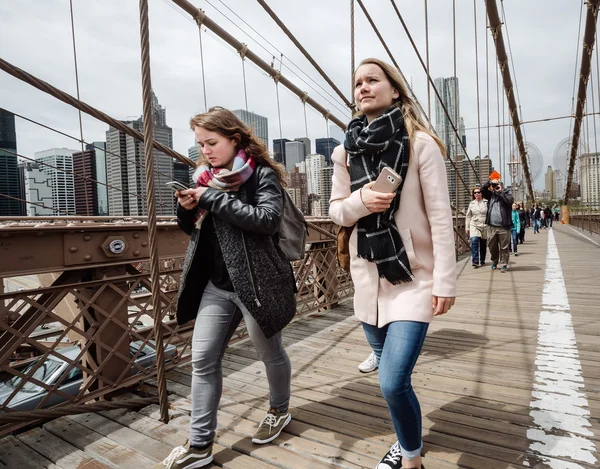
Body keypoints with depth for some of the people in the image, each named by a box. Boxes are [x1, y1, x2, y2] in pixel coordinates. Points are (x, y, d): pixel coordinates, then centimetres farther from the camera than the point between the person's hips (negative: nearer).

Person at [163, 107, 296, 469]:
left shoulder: (262, 175, -9)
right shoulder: (207, 176, 11)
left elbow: (267, 219, -25)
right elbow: (195, 228, 18)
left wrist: (213, 197, -22)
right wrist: (186, 208, -4)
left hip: (256, 282, -6)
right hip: (216, 284, 6)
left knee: (270, 352, 14)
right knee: (203, 360, 6)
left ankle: (280, 411, 41)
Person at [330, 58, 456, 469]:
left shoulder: (420, 143, -8)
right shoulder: (345, 152, 4)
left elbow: (440, 218, -10)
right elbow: (337, 211, 8)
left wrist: (445, 281, -13)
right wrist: (360, 200, -14)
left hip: (413, 277, -4)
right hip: (369, 277, 5)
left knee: (393, 382, -11)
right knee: (392, 377, 17)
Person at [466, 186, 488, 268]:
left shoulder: (486, 202, 2)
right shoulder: (471, 204, 10)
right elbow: (468, 216, 13)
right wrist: (467, 228, 10)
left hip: (485, 226, 0)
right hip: (474, 225, 1)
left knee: (483, 244, 7)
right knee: (474, 241, -19)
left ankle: (482, 260, 24)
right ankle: (475, 261, -20)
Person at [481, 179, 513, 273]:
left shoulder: (506, 193, 3)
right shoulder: (491, 194, 13)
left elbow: (510, 201, -16)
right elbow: (482, 189, 5)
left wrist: (500, 191, -11)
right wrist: (489, 182, -6)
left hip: (504, 227, -3)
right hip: (491, 227, 3)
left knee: (504, 248, 2)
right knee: (492, 247, 12)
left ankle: (504, 265, 11)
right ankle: (494, 262, 31)